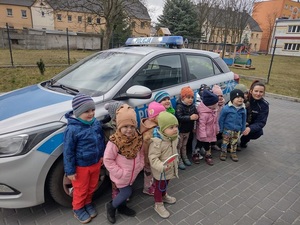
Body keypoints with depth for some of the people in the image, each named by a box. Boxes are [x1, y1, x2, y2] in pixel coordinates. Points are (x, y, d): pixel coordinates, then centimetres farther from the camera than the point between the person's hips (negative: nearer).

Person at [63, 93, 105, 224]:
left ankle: (88, 203, 52)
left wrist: (102, 155, 14)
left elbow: (101, 140, 7)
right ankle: (78, 209, 44)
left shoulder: (96, 123, -9)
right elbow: (68, 152, -20)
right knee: (81, 190, 18)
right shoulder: (72, 129, -28)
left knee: (92, 187, 25)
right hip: (81, 166, -5)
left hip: (96, 163, 6)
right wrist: (70, 170, -14)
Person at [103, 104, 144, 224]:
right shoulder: (114, 142, -28)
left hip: (132, 174, 5)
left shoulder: (138, 139, -10)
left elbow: (141, 153, 5)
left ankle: (122, 207, 49)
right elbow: (107, 160, -20)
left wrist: (140, 166, -3)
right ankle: (111, 206, 32)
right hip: (122, 176, -5)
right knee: (126, 193, 5)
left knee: (125, 191, 23)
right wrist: (120, 173, -20)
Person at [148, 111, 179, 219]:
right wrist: (162, 167, -43)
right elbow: (153, 158, -31)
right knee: (159, 187, 14)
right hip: (160, 171, -7)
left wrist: (176, 161, 23)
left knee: (165, 184, 30)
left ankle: (164, 196, 56)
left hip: (170, 168, 7)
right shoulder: (157, 142, -34)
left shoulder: (173, 137, -7)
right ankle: (158, 205, 36)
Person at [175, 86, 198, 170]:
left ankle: (185, 157, 39)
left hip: (188, 129, 7)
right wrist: (190, 117, -36)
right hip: (180, 130, -6)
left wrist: (196, 117, -23)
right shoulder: (179, 106, -22)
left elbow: (196, 114, 1)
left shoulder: (193, 106, 0)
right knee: (179, 146, 7)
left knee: (184, 145, 24)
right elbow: (179, 117, -32)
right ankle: (179, 161, 19)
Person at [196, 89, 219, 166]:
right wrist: (203, 135, -26)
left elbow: (216, 121, 9)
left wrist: (216, 129, 16)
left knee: (209, 144, 23)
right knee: (199, 145, 10)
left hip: (212, 133, 9)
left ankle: (208, 156, 40)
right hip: (205, 134, -8)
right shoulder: (204, 114, -33)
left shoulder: (214, 110, -4)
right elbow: (202, 125, -29)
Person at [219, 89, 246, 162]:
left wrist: (243, 129, 9)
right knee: (225, 142, 9)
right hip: (227, 129, -3)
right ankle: (223, 153, 26)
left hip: (237, 130, 4)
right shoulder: (226, 108, -17)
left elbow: (244, 120, 8)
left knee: (234, 142, 17)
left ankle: (233, 153, 33)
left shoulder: (243, 109, -4)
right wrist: (221, 129, -6)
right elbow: (221, 119, -9)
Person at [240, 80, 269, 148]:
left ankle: (244, 141, 6)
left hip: (251, 126, 2)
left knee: (258, 133, -27)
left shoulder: (264, 105, -13)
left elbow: (261, 122, -17)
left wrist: (250, 128, -38)